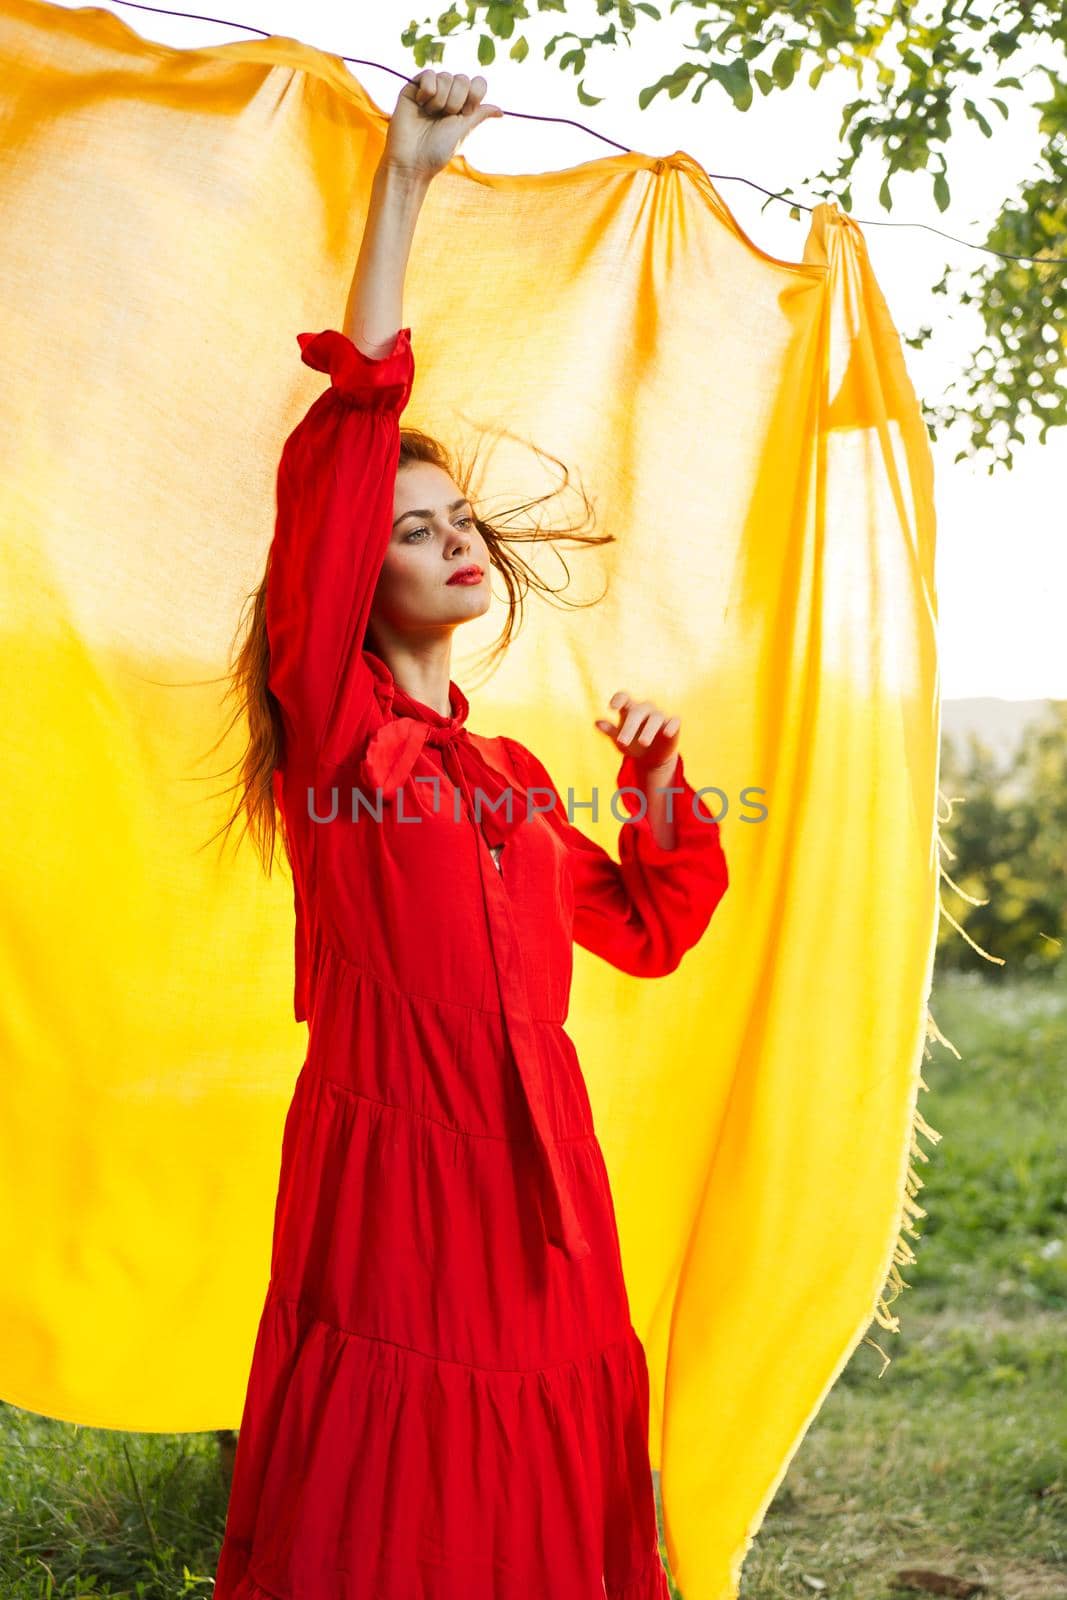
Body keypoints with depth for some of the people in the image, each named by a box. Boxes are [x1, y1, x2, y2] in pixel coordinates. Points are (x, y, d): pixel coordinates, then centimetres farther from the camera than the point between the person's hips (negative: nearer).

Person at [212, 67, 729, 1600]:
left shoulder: (517, 776, 18)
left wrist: (659, 786, 10)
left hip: (538, 1186, 6)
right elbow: (339, 457, -9)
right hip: (390, 1171, -6)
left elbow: (646, 932, 27)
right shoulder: (332, 726, 0)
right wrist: (402, 187, -10)